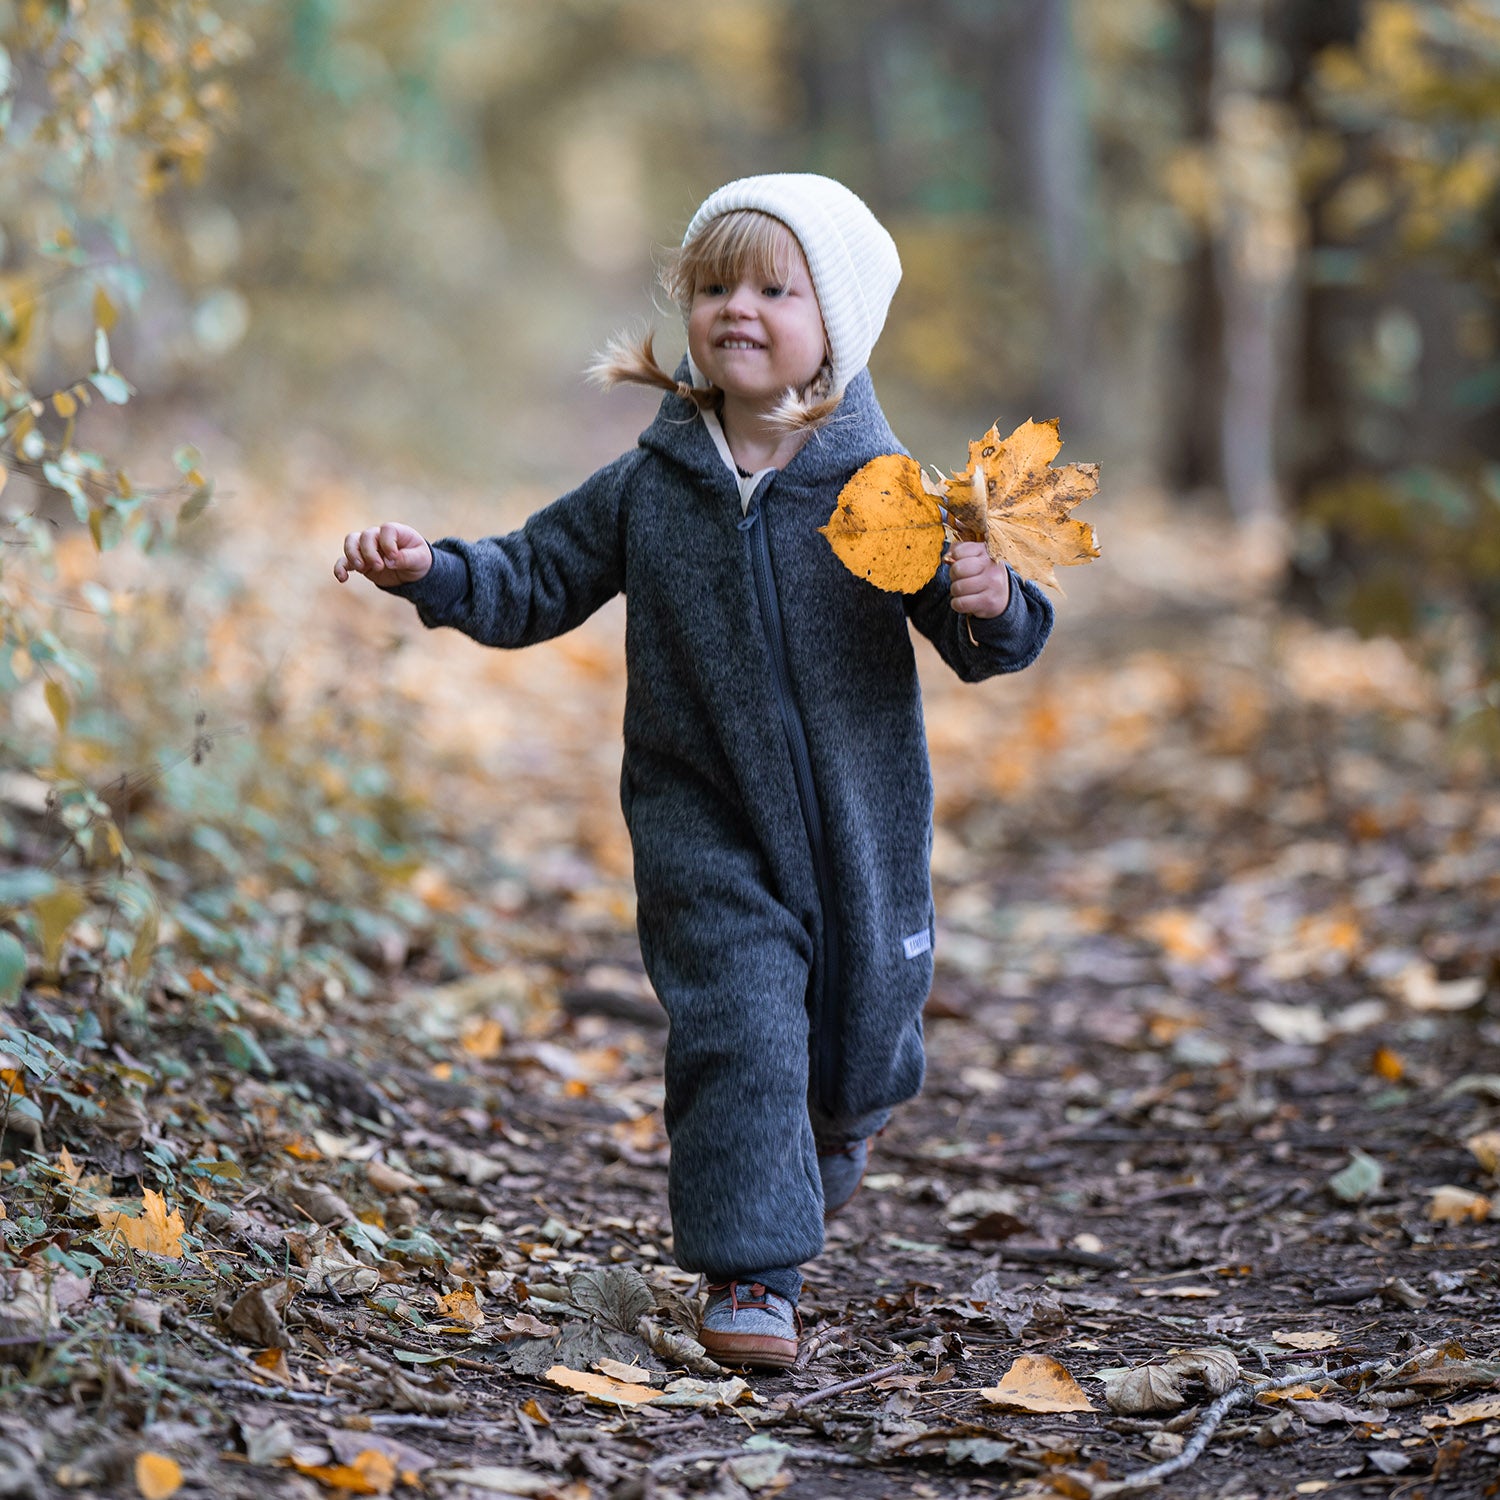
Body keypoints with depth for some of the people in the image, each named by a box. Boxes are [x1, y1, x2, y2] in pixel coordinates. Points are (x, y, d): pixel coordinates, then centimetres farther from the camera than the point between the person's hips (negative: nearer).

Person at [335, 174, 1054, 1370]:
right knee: (737, 1026, -11)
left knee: (860, 1028, 16)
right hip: (705, 824, 0)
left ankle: (846, 1114, 53)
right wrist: (430, 572, -8)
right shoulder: (647, 490, -2)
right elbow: (534, 584, 7)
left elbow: (983, 643, -6)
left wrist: (987, 604, -28)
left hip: (858, 822, 0)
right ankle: (751, 1273, -1)